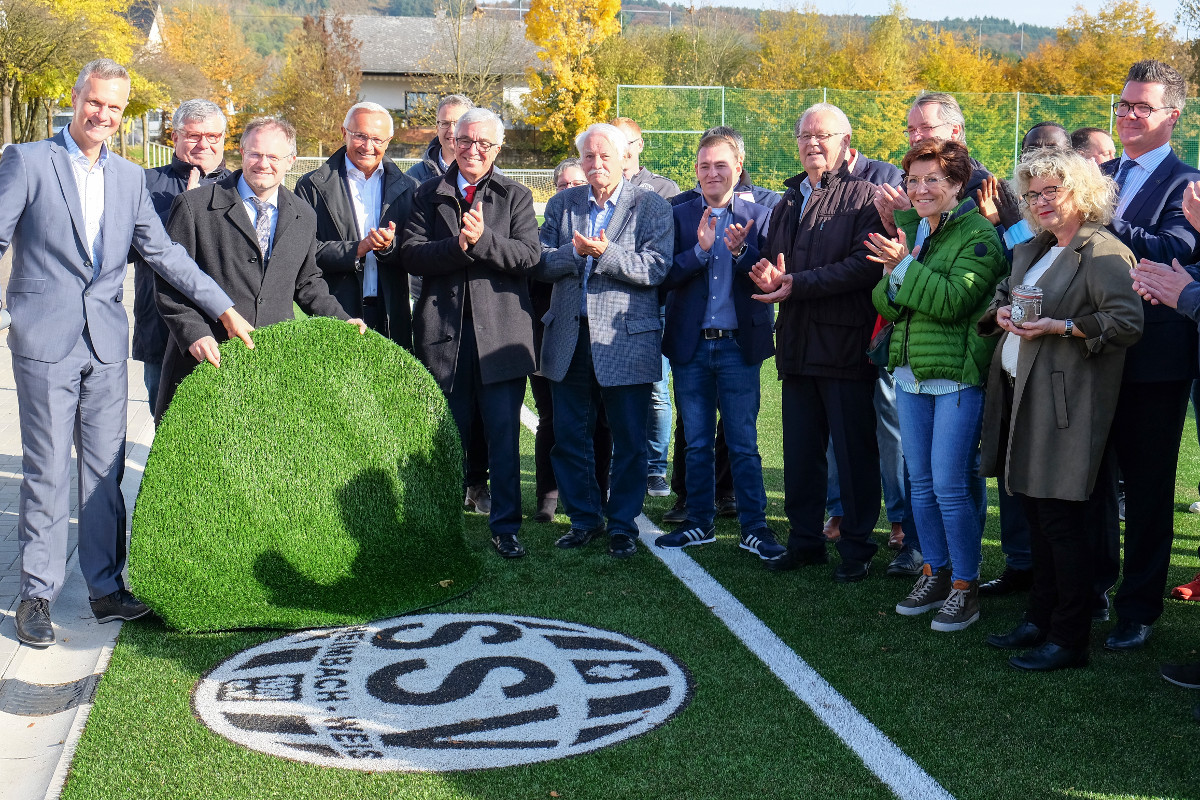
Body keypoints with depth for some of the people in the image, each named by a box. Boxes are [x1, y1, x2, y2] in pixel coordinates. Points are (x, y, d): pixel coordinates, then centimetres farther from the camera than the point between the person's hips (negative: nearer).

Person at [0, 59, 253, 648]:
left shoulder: (130, 177, 13)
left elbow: (163, 252, 12)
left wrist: (223, 308, 6)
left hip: (106, 341, 4)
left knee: (105, 469, 7)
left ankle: (107, 588, 16)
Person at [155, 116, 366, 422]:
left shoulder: (304, 217, 12)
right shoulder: (194, 207, -1)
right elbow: (169, 281, -2)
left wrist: (341, 321, 9)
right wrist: (194, 334, -14)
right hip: (205, 359, -3)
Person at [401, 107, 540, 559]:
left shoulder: (516, 197, 9)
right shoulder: (428, 195, 11)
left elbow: (529, 254, -6)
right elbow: (411, 254, -2)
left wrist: (482, 239, -21)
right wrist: (458, 244, -18)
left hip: (501, 331, -1)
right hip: (443, 333, 1)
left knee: (504, 436, -1)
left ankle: (505, 526, 9)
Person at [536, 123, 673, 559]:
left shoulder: (652, 207, 1)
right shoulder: (562, 204, 12)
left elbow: (656, 268, -11)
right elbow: (541, 265, 4)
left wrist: (604, 253, -22)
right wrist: (575, 251, -15)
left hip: (626, 340, -3)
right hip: (570, 340, 4)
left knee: (629, 441, 3)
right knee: (569, 437, 9)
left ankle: (622, 525, 17)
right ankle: (584, 519, 25)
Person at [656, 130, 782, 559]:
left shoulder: (759, 217, 3)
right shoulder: (678, 216, 5)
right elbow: (666, 278, -5)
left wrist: (741, 252, -22)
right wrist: (700, 249, -19)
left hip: (739, 345, -2)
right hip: (690, 346, 2)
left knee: (744, 444, 2)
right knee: (697, 443, 11)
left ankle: (754, 527, 11)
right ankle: (700, 522, 22)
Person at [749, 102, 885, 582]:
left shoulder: (864, 197, -6)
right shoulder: (788, 203, 18)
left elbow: (864, 266, -19)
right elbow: (772, 262, 22)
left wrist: (798, 284, -20)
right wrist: (768, 276, -2)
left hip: (846, 344, -7)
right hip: (798, 345, 7)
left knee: (854, 452, 3)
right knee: (800, 451, 13)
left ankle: (857, 548, 15)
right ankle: (805, 540, 26)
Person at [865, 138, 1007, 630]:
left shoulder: (979, 236, -9)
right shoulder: (909, 230, 13)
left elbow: (952, 300, -20)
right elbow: (885, 305, 10)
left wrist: (905, 265, -19)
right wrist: (893, 274, -10)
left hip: (958, 375, -7)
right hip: (910, 373, 7)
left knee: (950, 486, -6)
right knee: (921, 483, 12)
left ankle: (965, 586, 7)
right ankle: (934, 573, 26)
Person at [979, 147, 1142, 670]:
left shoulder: (1103, 253, -10)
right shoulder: (1030, 251, 18)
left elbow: (1128, 322, -18)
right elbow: (1001, 297, 25)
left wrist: (1059, 326, -23)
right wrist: (1002, 312, 3)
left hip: (1065, 402, -8)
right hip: (1020, 393, 8)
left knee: (1061, 518, -4)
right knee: (1037, 513, 15)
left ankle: (1068, 639, 5)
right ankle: (1040, 619, 26)